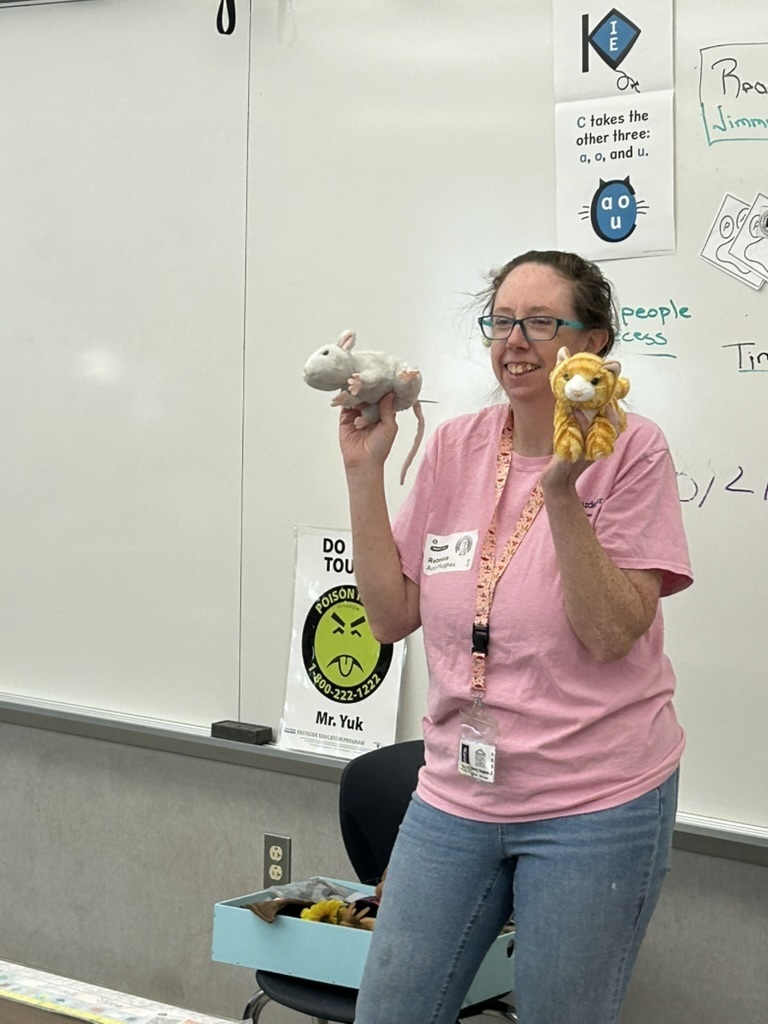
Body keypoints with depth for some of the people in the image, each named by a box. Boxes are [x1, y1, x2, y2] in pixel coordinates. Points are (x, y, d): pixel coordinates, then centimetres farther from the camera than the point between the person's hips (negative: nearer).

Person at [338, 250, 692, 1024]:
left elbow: (613, 634, -16)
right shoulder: (454, 449, 3)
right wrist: (365, 471, -4)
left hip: (593, 807, -4)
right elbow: (392, 615, 3)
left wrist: (561, 493, -26)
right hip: (455, 795, 5)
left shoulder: (630, 452, -10)